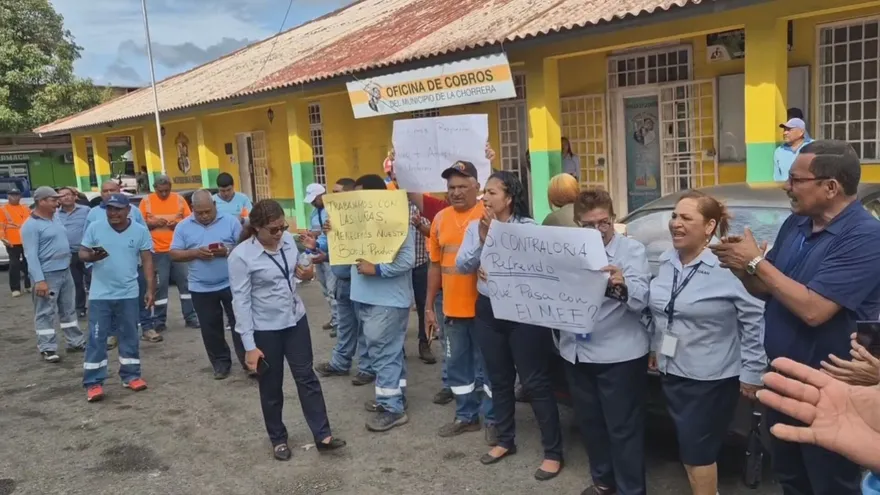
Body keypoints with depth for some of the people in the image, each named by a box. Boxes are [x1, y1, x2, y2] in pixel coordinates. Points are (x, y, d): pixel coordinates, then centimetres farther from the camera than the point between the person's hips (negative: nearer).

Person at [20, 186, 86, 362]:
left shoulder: (56, 218, 10)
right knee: (46, 313, 0)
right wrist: (39, 279, -23)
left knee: (69, 309, 15)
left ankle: (76, 342, 24)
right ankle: (47, 349, 6)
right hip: (47, 275, -8)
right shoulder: (31, 225, -14)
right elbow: (31, 255, -19)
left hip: (65, 272, 8)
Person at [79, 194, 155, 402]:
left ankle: (131, 376, 22)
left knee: (129, 337, 11)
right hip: (100, 294, -1)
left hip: (128, 294, 1)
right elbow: (82, 252, 1)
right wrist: (91, 256, -23)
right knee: (96, 338, 0)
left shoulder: (140, 231, -2)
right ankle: (93, 383, 6)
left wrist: (150, 288, -3)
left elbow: (147, 260, 0)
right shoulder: (95, 228, -4)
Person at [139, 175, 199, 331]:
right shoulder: (146, 201, 2)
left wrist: (179, 223, -13)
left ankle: (191, 317, 12)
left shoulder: (179, 199, 5)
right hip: (158, 251, -1)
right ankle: (159, 321, 10)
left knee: (186, 283, 4)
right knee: (160, 286, 2)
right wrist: (153, 223, -16)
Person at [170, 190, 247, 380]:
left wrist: (228, 251, -20)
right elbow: (174, 254, 0)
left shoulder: (231, 221, -2)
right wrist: (196, 253, -17)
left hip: (231, 284, -2)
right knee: (211, 329, 10)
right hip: (201, 288, 2)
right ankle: (221, 363, 24)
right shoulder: (183, 227, 2)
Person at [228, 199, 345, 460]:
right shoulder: (241, 256, -19)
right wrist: (249, 345, -18)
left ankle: (323, 435, 16)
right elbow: (241, 302, -17)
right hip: (265, 329, -4)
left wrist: (308, 275, -11)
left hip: (296, 319, 5)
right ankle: (278, 439, 29)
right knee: (271, 387, 10)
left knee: (306, 377, 8)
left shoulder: (288, 240, -4)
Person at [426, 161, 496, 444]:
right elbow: (435, 264, 11)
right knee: (457, 365, 16)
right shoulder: (440, 218, 6)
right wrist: (429, 307, 11)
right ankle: (466, 416, 33)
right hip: (452, 309, 5)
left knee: (487, 365, 7)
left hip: (483, 307, -5)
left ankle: (493, 419, 23)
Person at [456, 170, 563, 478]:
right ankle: (505, 440, 33)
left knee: (537, 381, 0)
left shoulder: (529, 227, -11)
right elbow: (461, 266, -2)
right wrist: (482, 239, -15)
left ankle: (553, 452, 11)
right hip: (487, 311, 5)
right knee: (499, 380, 16)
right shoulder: (474, 227, 4)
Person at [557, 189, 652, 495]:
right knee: (589, 422, 19)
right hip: (577, 352, 5)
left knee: (623, 428, 3)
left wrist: (623, 285, -39)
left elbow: (642, 298, -18)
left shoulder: (632, 249, -5)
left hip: (620, 354, -5)